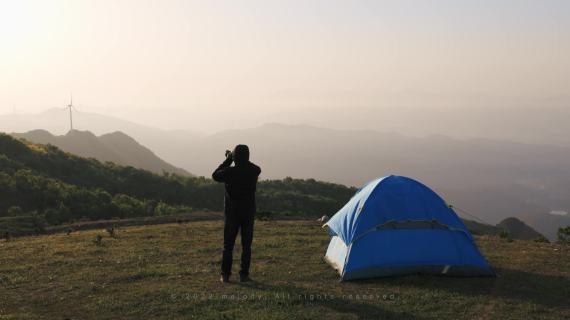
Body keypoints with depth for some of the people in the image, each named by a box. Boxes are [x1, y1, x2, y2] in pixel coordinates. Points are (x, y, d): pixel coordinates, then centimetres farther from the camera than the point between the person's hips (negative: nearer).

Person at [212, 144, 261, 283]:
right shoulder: (254, 171, -8)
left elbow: (215, 175, 7)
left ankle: (225, 275, 6)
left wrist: (228, 160, 9)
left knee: (228, 245, 7)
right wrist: (241, 158, 20)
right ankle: (244, 275, 5)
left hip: (232, 213, -1)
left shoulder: (229, 171, -15)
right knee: (246, 246, 7)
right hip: (248, 213, 1)